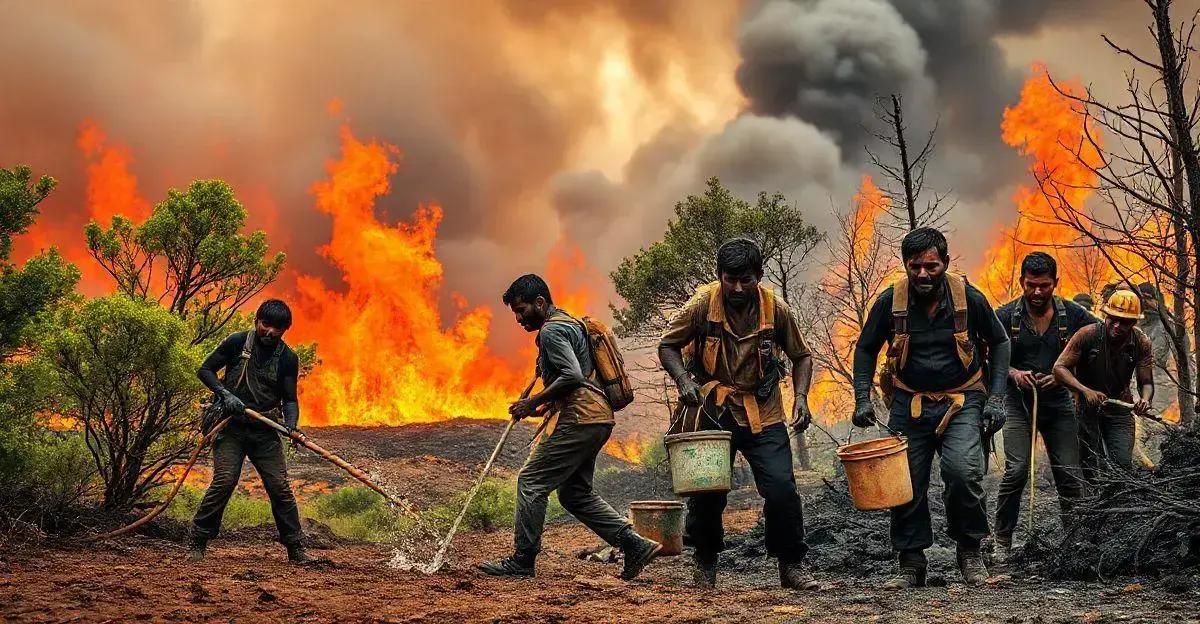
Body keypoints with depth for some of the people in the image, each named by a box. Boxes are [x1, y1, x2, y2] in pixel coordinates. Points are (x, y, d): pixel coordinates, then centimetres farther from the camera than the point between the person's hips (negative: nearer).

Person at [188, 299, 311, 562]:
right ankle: (197, 543, -4)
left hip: (266, 431, 2)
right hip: (231, 426, -2)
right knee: (224, 481, -15)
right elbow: (205, 370, 3)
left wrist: (291, 425, -19)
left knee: (280, 487, -1)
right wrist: (225, 394, -13)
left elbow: (289, 399, 1)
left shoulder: (288, 358, 3)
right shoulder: (237, 343, -2)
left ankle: (296, 548, 8)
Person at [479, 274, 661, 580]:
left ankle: (522, 561, -2)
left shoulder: (552, 330, -9)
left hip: (579, 419, -11)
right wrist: (548, 405, 19)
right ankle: (635, 545, 8)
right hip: (598, 419, 11)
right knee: (575, 493, 14)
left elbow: (572, 376, -22)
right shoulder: (569, 323, 24)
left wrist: (533, 403, -14)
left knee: (531, 482, -5)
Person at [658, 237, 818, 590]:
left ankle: (792, 566, 8)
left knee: (782, 490, -9)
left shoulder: (776, 310, -8)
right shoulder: (702, 305, -11)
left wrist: (801, 397, -9)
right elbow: (667, 346, 0)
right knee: (706, 492, 3)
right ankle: (705, 562, 27)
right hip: (714, 413, 0)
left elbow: (801, 356, 7)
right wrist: (683, 380, -19)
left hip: (764, 416, 0)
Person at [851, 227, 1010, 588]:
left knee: (962, 470, -23)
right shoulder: (890, 301, -7)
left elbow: (999, 343, 6)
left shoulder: (969, 298, -9)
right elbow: (866, 348, 8)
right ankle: (911, 566, 16)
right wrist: (862, 398, -4)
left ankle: (970, 550, -2)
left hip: (962, 401, -2)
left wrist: (996, 398, -2)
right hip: (909, 405, 2)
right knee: (907, 486, 1)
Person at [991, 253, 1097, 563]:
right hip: (1019, 402, -1)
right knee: (1016, 471, -13)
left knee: (1069, 474, -1)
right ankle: (1003, 541, -1)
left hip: (1058, 402, 1)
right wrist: (1014, 373, -15)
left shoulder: (1073, 315, -3)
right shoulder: (1006, 316, -4)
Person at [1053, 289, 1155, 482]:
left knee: (1123, 464, -12)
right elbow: (1060, 367, -19)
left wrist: (1144, 401, -30)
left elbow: (1146, 383, -6)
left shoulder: (1142, 344, -10)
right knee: (1088, 467, 2)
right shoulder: (1087, 335, -18)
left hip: (1119, 410, 1)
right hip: (1086, 408, -1)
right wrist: (1086, 391, -34)